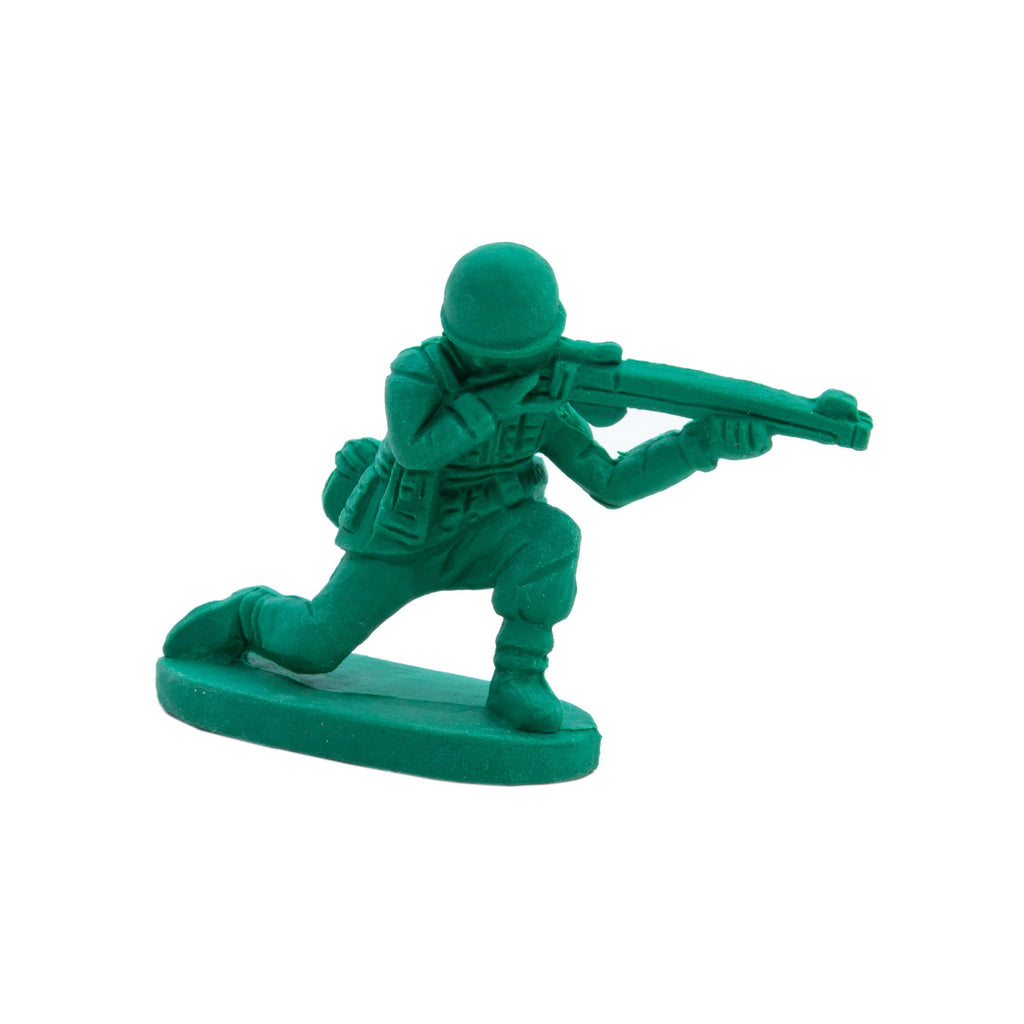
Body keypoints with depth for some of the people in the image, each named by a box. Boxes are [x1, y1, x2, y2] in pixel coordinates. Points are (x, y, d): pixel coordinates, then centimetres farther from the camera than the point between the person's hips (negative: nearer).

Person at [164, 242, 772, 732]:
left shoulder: (544, 404, -17)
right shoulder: (415, 374, -27)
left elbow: (611, 484, -15)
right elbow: (416, 450, -43)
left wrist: (700, 444, -27)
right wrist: (498, 397, -48)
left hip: (477, 536, 2)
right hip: (397, 542, -2)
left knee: (551, 534, -29)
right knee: (312, 648, -4)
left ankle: (518, 679, -19)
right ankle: (252, 612, 30)